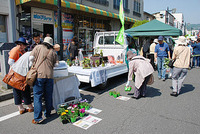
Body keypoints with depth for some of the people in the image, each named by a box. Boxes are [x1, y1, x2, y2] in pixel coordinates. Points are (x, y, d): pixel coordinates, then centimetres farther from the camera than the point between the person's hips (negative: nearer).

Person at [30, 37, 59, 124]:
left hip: (39, 75, -2)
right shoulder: (53, 52, 12)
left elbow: (31, 58, -1)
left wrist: (35, 63, 19)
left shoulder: (38, 47, 7)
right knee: (48, 96, 14)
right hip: (49, 75, 3)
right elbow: (56, 64, 6)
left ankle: (38, 118, 3)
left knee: (37, 97, 2)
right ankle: (48, 114, 27)